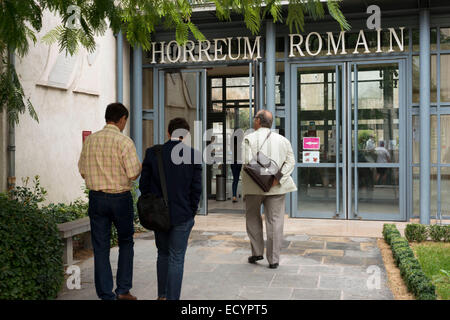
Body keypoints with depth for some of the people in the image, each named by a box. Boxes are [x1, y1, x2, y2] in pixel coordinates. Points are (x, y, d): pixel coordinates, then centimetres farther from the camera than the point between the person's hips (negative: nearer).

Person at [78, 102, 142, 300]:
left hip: (96, 197, 3)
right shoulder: (124, 142, -12)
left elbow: (83, 172, 8)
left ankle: (106, 295, 13)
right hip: (120, 198, -3)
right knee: (126, 242, 16)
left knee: (100, 247, 9)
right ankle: (123, 290, 16)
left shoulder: (90, 140, 2)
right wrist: (140, 166, 6)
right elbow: (133, 174, -15)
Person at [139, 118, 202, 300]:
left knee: (163, 254, 21)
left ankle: (162, 295, 31)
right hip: (182, 215, -3)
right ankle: (172, 298, 8)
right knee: (176, 259, 5)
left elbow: (143, 184, 0)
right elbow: (196, 187, -7)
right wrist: (191, 211, 5)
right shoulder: (193, 155, -9)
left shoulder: (152, 153, -4)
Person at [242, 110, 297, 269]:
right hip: (276, 187, 2)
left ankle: (257, 252, 20)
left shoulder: (249, 139, -6)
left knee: (253, 218, 17)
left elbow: (246, 162, -17)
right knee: (275, 221, 5)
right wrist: (277, 178, -11)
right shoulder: (282, 140, 6)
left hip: (254, 187, -2)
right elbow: (291, 162, -2)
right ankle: (273, 259, 7)